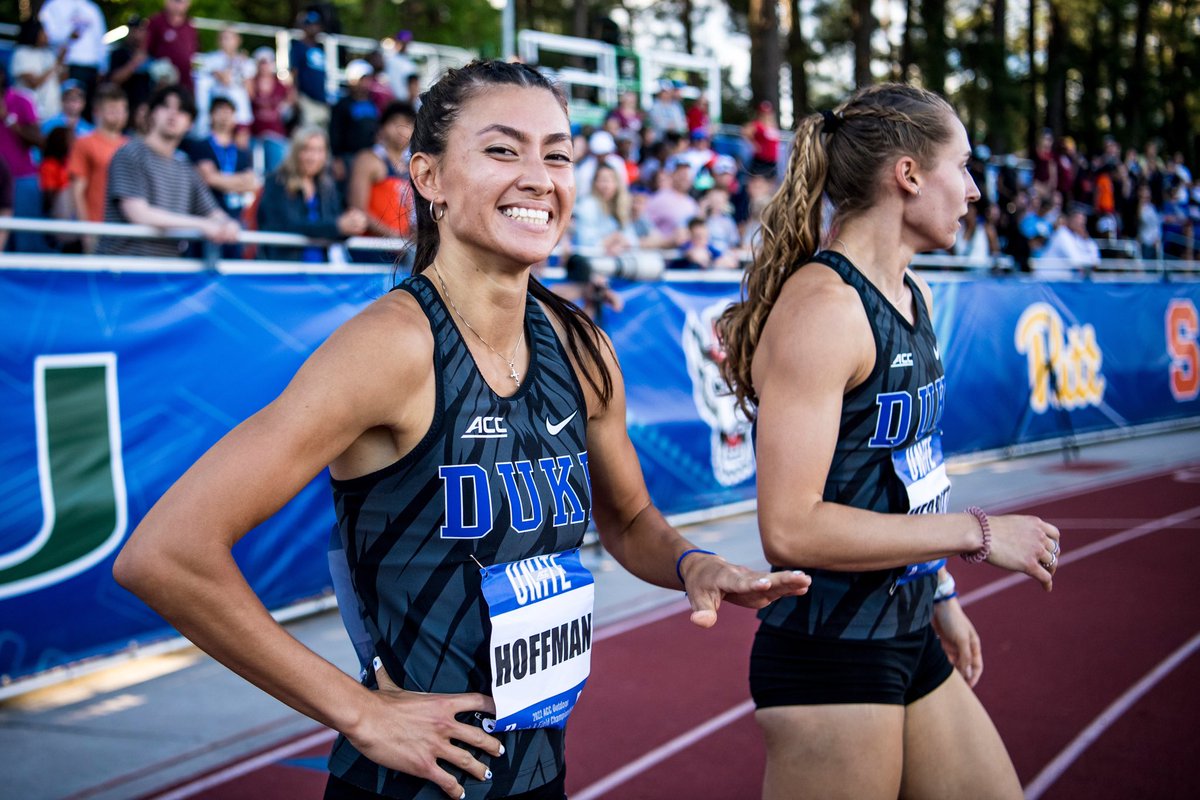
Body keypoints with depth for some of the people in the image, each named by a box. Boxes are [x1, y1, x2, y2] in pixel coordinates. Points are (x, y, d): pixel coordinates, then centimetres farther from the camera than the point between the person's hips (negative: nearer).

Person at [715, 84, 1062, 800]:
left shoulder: (915, 297, 9)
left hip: (910, 643, 9)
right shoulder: (822, 306, -20)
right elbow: (791, 529, -26)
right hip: (828, 659, -9)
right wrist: (976, 534, -20)